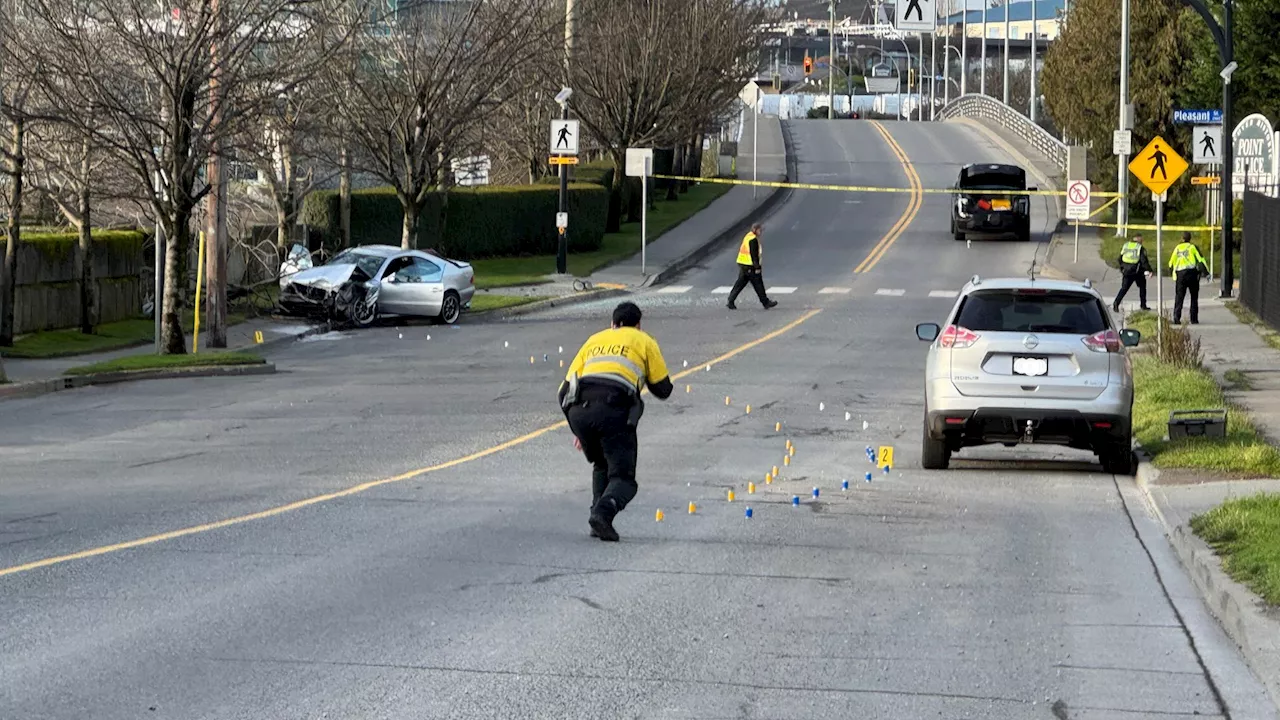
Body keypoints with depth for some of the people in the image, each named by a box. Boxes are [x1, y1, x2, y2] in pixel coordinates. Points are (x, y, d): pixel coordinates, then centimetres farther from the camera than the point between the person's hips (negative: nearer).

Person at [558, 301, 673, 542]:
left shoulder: (595, 340, 31)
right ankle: (603, 512, -26)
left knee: (601, 467, 26)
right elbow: (663, 389, 19)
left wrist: (579, 430, 31)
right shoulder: (644, 342, 21)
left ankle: (599, 518, 10)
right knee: (622, 476, 2)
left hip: (578, 407, 4)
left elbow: (566, 388, 25)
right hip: (614, 409, -4)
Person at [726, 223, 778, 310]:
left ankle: (730, 302, 6)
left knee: (740, 284, 10)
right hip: (750, 266, -10)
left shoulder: (748, 236, 15)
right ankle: (766, 303, 10)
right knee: (758, 284, 1)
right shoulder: (753, 239, -16)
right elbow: (754, 255, -19)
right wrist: (757, 267, -18)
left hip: (742, 264, 10)